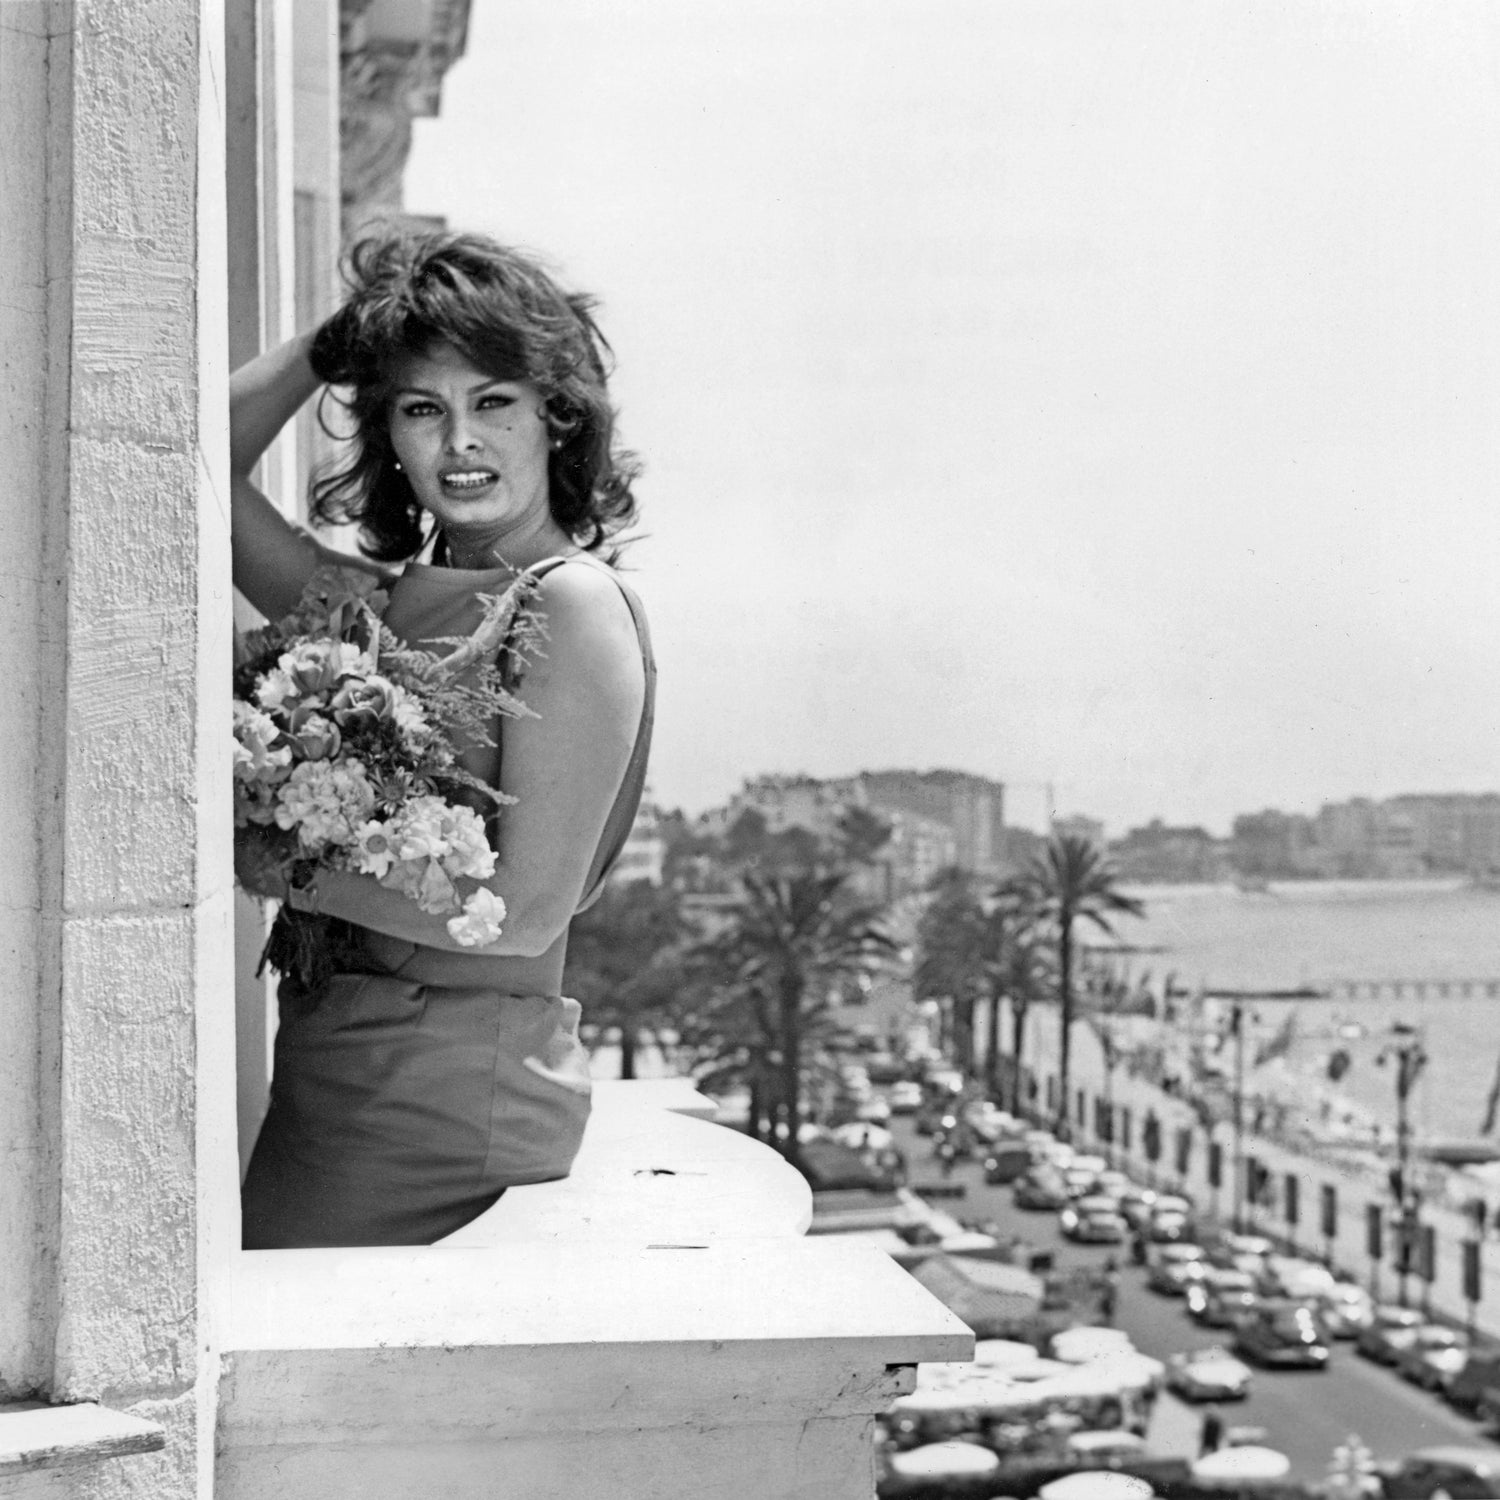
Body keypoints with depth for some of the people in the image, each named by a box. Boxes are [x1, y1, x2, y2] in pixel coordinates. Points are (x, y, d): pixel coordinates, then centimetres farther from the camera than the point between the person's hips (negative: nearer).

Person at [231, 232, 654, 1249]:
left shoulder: (575, 604, -11)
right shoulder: (384, 599, 9)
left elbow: (525, 911, -16)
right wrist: (335, 344, 9)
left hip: (458, 1080, -6)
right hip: (330, 1055, 6)